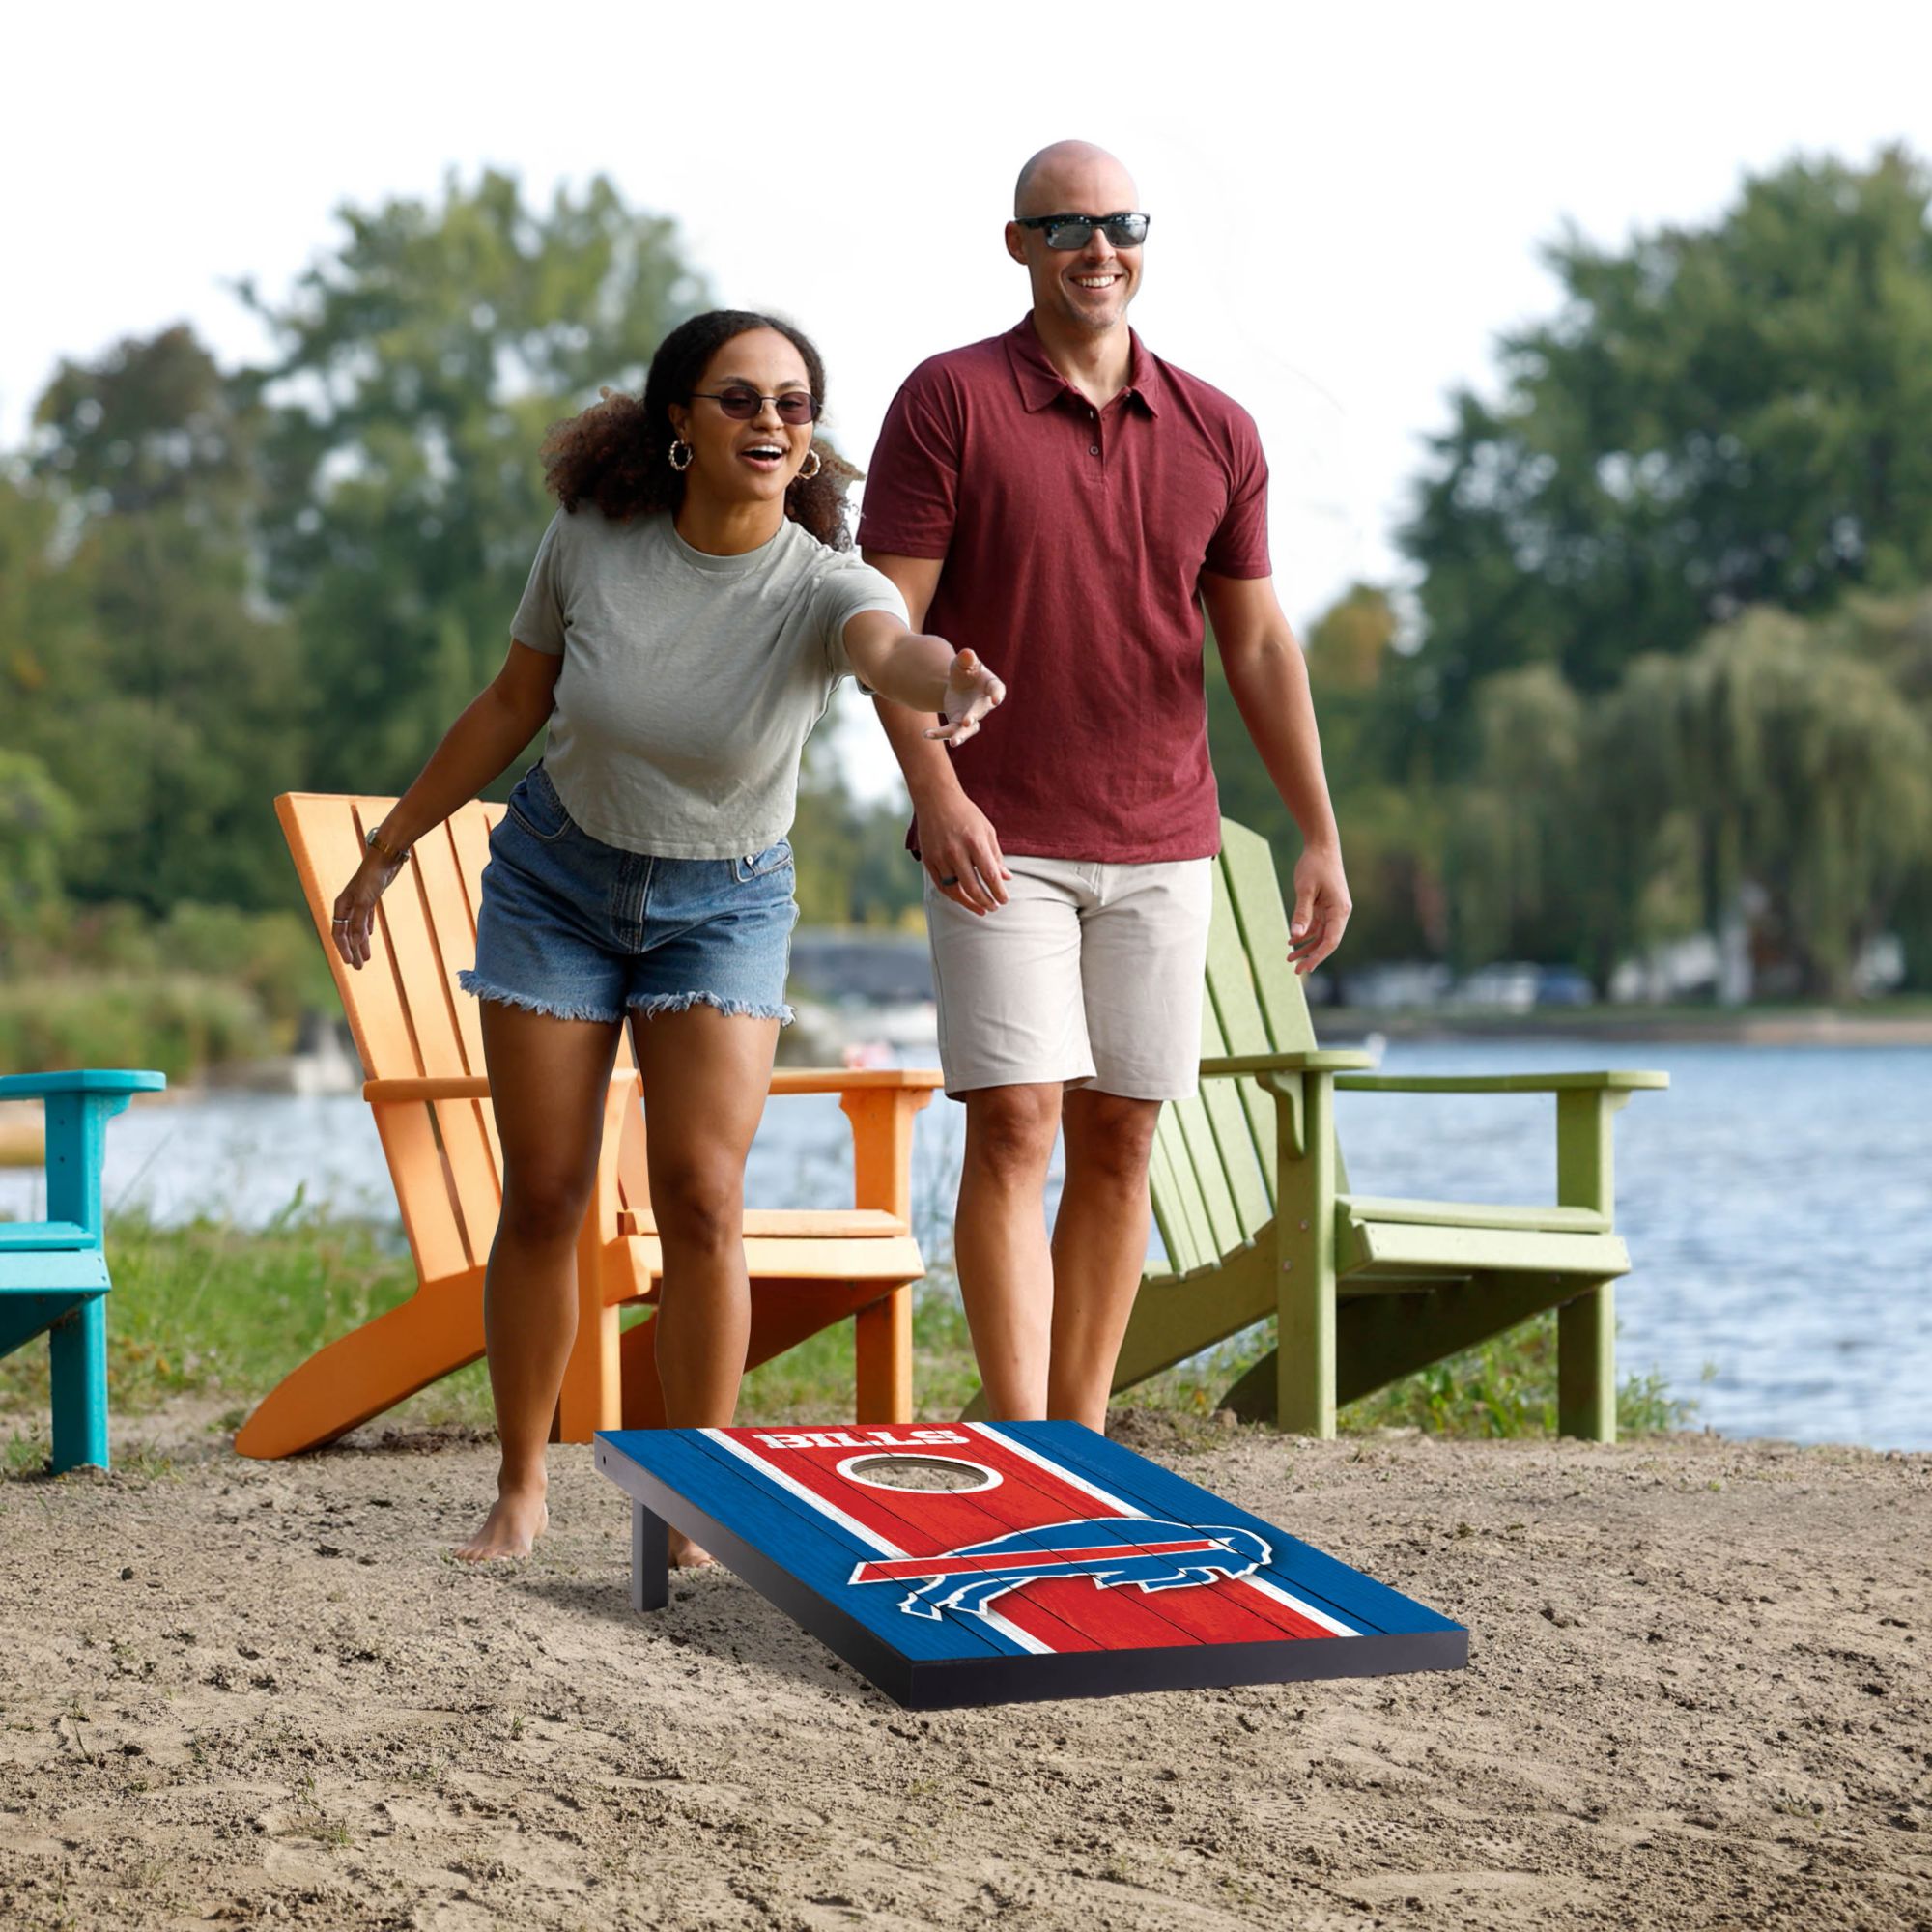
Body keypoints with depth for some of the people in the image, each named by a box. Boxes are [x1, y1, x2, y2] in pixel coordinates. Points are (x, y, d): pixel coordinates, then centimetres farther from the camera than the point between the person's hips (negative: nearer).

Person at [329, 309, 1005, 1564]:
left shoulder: (821, 586, -22)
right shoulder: (592, 540, -15)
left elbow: (893, 647, -47)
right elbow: (514, 705, 0)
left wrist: (948, 682, -72)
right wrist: (391, 847, 7)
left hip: (723, 904, -1)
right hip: (556, 880, 1)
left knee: (702, 1195, -12)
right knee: (545, 1194, 2)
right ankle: (521, 1488, 17)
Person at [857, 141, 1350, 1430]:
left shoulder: (1216, 434, 8)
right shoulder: (950, 401, -3)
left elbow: (1260, 645, 11)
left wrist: (1321, 837, 5)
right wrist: (935, 792, -20)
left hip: (1163, 849, 4)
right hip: (1000, 845, -4)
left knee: (1120, 1144, 6)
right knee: (1014, 1128, -11)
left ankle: (1082, 1450, 14)